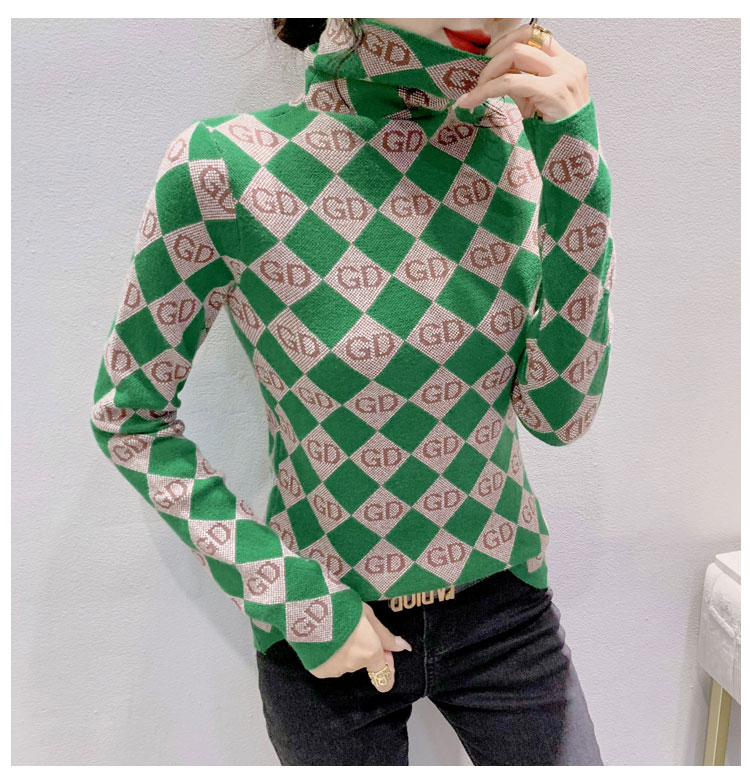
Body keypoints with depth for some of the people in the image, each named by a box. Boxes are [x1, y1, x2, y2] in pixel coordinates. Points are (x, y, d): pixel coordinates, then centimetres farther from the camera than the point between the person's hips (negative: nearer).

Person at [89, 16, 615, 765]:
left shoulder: (521, 138, -8)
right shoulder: (224, 167, -18)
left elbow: (560, 411, -12)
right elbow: (129, 416, -9)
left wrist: (571, 153, -19)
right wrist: (293, 598, -13)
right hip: (324, 626, -2)